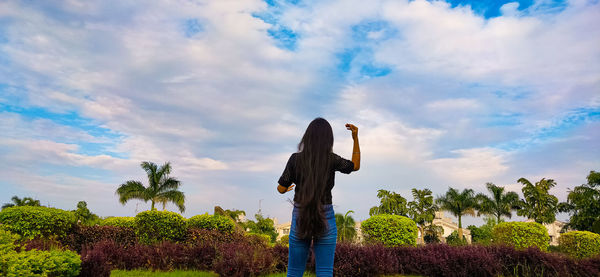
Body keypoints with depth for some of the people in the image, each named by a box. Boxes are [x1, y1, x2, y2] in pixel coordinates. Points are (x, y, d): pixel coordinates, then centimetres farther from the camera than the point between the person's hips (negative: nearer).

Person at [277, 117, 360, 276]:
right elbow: (355, 166, 12)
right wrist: (356, 138, 15)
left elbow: (281, 189, -1)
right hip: (325, 219, 0)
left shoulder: (295, 159, -7)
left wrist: (286, 188, 23)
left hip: (300, 218, 1)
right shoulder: (332, 159, -8)